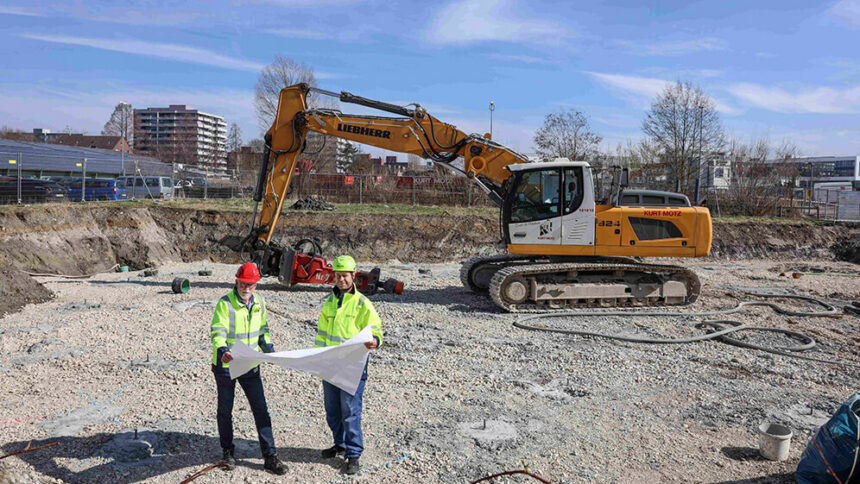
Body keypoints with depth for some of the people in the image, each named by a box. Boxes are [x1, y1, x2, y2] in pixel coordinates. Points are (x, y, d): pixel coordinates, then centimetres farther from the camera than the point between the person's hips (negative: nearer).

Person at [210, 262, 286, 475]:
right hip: (226, 364, -4)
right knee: (225, 410, 13)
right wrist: (222, 350, -43)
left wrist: (267, 346, 2)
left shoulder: (259, 302, 1)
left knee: (261, 410, 3)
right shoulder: (225, 303, -17)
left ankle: (270, 456, 10)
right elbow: (217, 332, -25)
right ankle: (228, 452, 34)